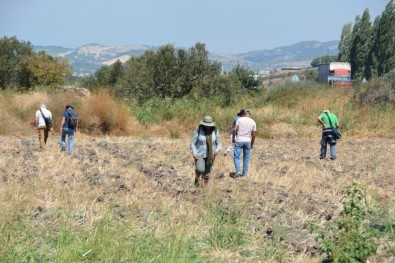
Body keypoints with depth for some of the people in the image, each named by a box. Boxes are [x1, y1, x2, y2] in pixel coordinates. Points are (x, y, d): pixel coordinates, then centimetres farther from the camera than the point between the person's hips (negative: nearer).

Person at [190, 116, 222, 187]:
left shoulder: (215, 131, -4)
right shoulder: (198, 131, -10)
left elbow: (219, 143, 3)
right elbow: (192, 143, -6)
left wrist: (217, 150, -17)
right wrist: (194, 153, -18)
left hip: (210, 155, 2)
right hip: (199, 155, -2)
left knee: (207, 173, 5)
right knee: (200, 170, -21)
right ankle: (197, 178, 9)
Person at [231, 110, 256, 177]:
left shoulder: (239, 119, -3)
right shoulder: (253, 122, 3)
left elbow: (234, 129, -11)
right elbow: (253, 135, 3)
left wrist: (233, 138, 2)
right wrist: (252, 143, 14)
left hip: (239, 141, -2)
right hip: (248, 141, 2)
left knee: (236, 156, 1)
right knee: (246, 158, 12)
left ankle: (238, 171, -14)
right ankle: (244, 173, 15)